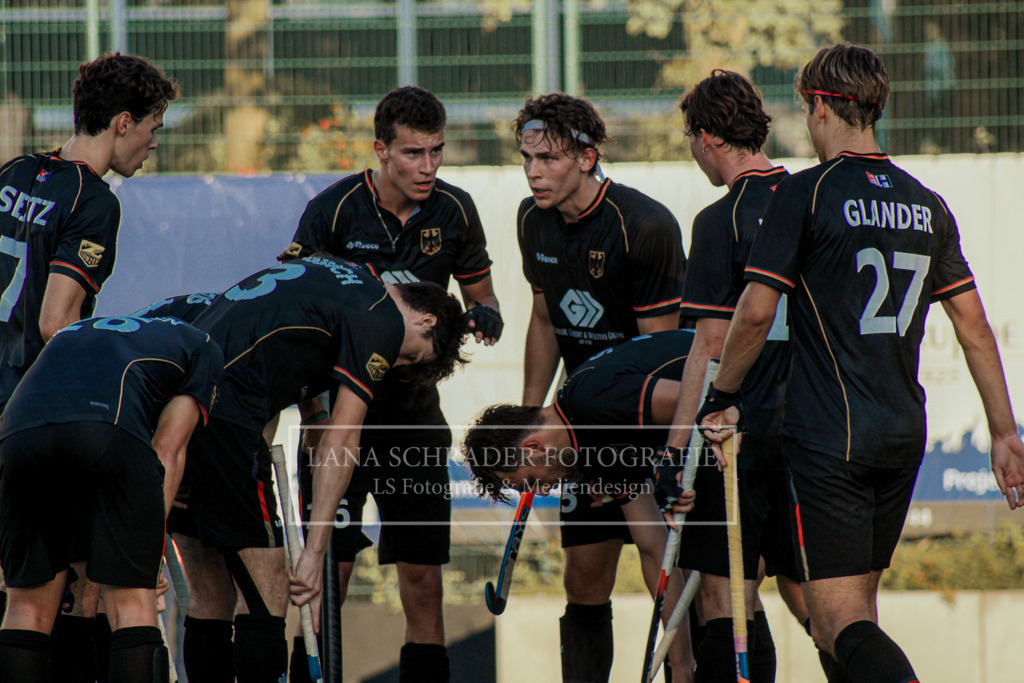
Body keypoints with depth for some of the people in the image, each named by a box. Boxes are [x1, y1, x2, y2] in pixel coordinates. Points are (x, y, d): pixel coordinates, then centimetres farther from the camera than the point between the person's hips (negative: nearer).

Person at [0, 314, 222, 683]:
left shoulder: (73, 332, 44)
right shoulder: (203, 348, 29)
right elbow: (167, 447, 16)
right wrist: (151, 542, 12)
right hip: (113, 430, -4)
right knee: (132, 606, 2)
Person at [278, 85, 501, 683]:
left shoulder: (454, 211, -1)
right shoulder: (333, 210, -11)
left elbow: (479, 295, 10)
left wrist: (484, 315, -14)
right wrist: (313, 410, -17)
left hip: (415, 413, 3)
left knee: (424, 577, 1)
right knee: (329, 572, -7)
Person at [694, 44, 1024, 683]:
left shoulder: (805, 194, -7)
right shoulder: (927, 205, 11)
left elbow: (756, 313, -11)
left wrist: (721, 399, 4)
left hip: (828, 436, -6)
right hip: (904, 437, 6)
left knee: (839, 619, -10)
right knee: (858, 604, 18)